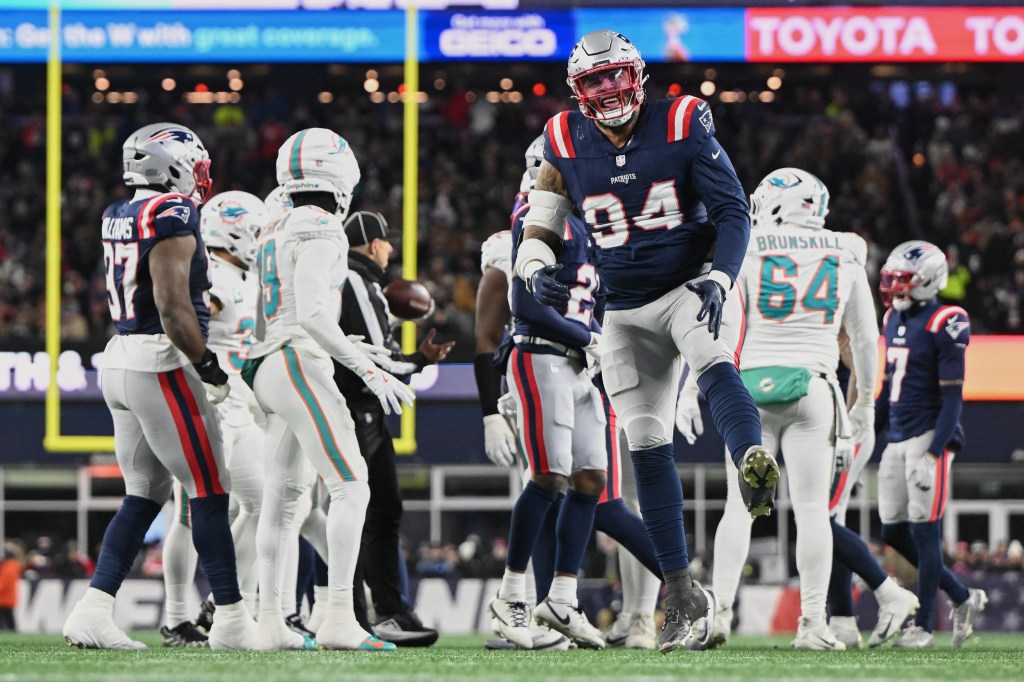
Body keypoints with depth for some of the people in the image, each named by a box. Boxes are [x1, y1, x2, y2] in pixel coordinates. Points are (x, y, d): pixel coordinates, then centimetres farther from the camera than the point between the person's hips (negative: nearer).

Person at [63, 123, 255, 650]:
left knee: (144, 496, 11)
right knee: (210, 492, -1)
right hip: (162, 363, -9)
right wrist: (208, 367, -14)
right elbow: (173, 307, -20)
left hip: (120, 358, 9)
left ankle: (92, 612, 2)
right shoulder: (173, 217, -14)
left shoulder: (119, 217, 12)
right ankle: (232, 620, 0)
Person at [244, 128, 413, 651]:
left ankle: (271, 622, 14)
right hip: (301, 365, -10)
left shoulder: (274, 234, 17)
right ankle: (339, 619, -19)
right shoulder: (319, 230, -11)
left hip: (267, 368, 10)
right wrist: (369, 372, -19)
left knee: (282, 494, 12)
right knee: (350, 487, -11)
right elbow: (312, 314, -20)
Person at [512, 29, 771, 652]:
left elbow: (733, 211, -6)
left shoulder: (683, 125, -8)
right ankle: (683, 597, 7)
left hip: (693, 287, -3)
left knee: (714, 365, -36)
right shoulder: (567, 144, 0)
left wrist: (718, 279, -21)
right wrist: (538, 271, -15)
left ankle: (756, 462, -65)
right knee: (647, 448, 1)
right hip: (626, 313, 3)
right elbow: (539, 230, 7)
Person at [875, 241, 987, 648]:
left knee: (924, 532, -5)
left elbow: (952, 398, -14)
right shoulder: (894, 320, 12)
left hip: (928, 437, -8)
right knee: (894, 533, 8)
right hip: (897, 440, 8)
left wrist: (933, 453, -20)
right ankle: (963, 598, 21)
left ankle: (922, 626, 2)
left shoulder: (942, 326, -12)